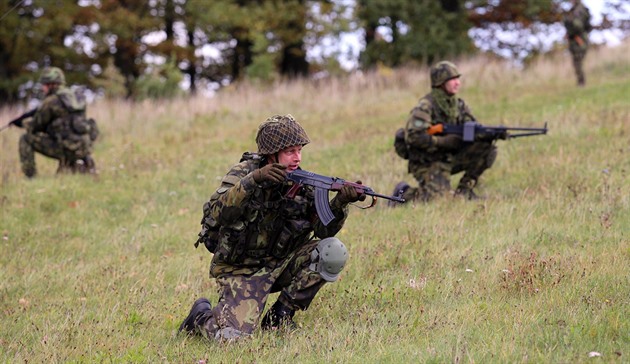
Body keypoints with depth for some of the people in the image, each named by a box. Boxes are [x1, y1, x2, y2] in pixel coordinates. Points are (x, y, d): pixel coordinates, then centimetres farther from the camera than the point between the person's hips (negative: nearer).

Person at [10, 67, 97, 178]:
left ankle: (30, 177, 1)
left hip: (67, 148, -7)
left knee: (26, 140, 2)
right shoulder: (76, 97, 15)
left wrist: (23, 124, 23)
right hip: (85, 147, 8)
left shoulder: (50, 102, -8)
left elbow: (35, 126, 1)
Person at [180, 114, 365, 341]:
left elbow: (323, 230, -7)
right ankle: (202, 314, 12)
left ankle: (279, 316, -4)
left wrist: (340, 202, -27)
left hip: (280, 263, 5)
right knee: (231, 337, -25)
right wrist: (253, 181, -44)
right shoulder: (243, 173, -13)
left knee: (332, 252, -17)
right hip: (240, 270, -5)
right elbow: (218, 214, -31)